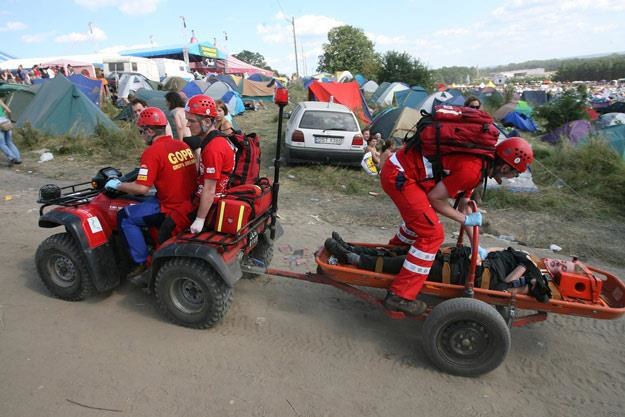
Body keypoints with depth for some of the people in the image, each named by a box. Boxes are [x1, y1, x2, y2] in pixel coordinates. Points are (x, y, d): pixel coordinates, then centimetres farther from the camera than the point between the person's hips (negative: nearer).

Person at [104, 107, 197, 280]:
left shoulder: (152, 152, -14)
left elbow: (142, 188, -17)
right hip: (190, 205, 8)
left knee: (125, 216, 5)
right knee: (147, 201, 25)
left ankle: (141, 264, 7)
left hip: (173, 211, -8)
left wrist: (117, 185, 1)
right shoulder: (183, 145, 8)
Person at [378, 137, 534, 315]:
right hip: (398, 175, -10)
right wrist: (466, 219, -2)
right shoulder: (472, 170, -19)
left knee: (420, 218, 28)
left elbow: (463, 206, 20)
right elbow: (434, 198, -14)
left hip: (400, 168, 10)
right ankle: (400, 296, -6)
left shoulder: (479, 162, 12)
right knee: (432, 234, -9)